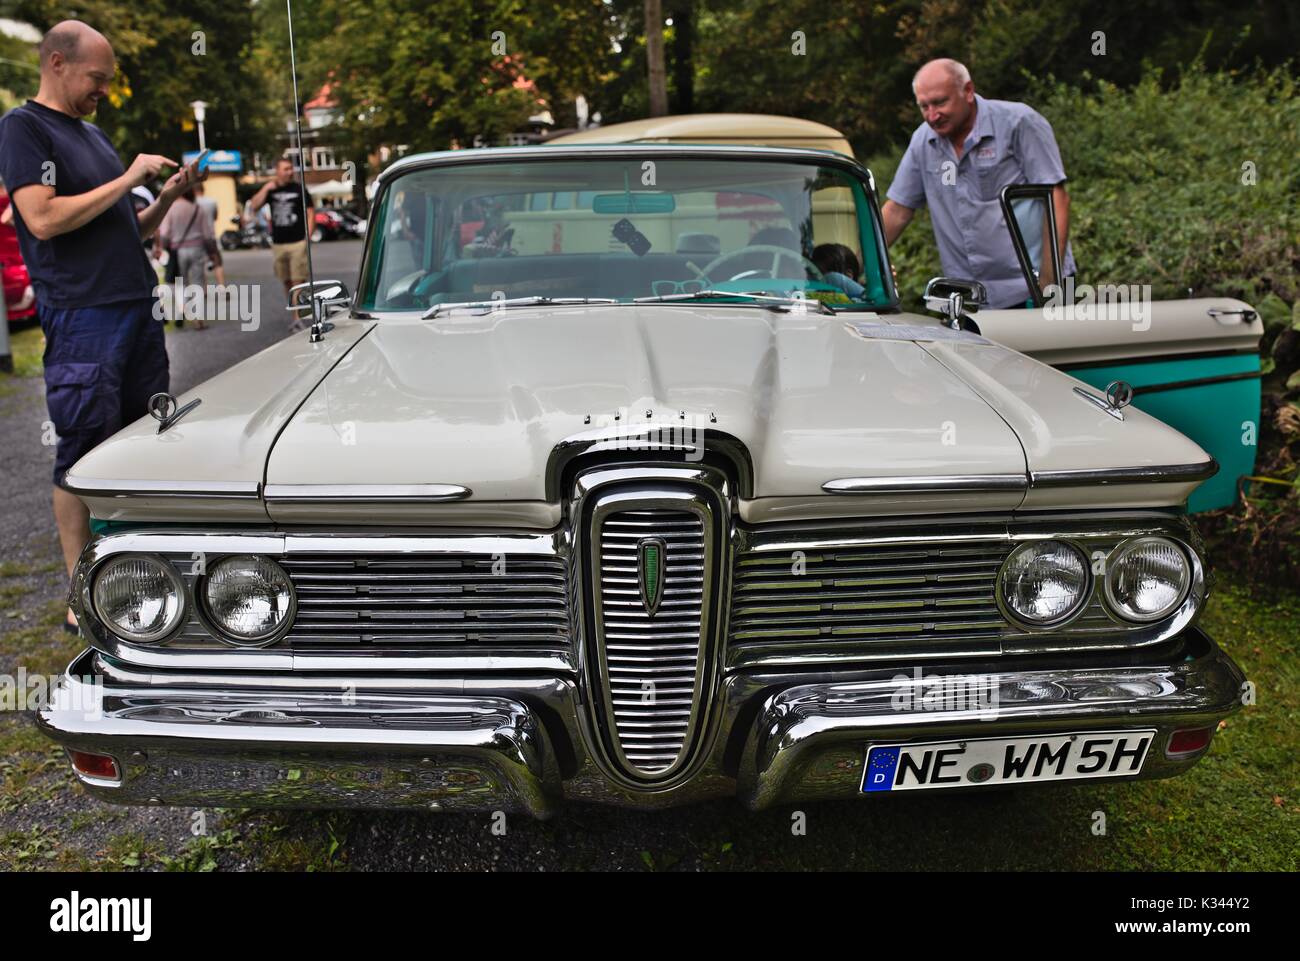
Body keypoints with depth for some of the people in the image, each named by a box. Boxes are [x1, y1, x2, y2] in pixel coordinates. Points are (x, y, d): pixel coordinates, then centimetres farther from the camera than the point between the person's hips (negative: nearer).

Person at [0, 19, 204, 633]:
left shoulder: (92, 134, 21)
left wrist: (169, 197, 7)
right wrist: (128, 179, -13)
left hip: (137, 309, 8)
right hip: (80, 317, -8)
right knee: (84, 457, -4)